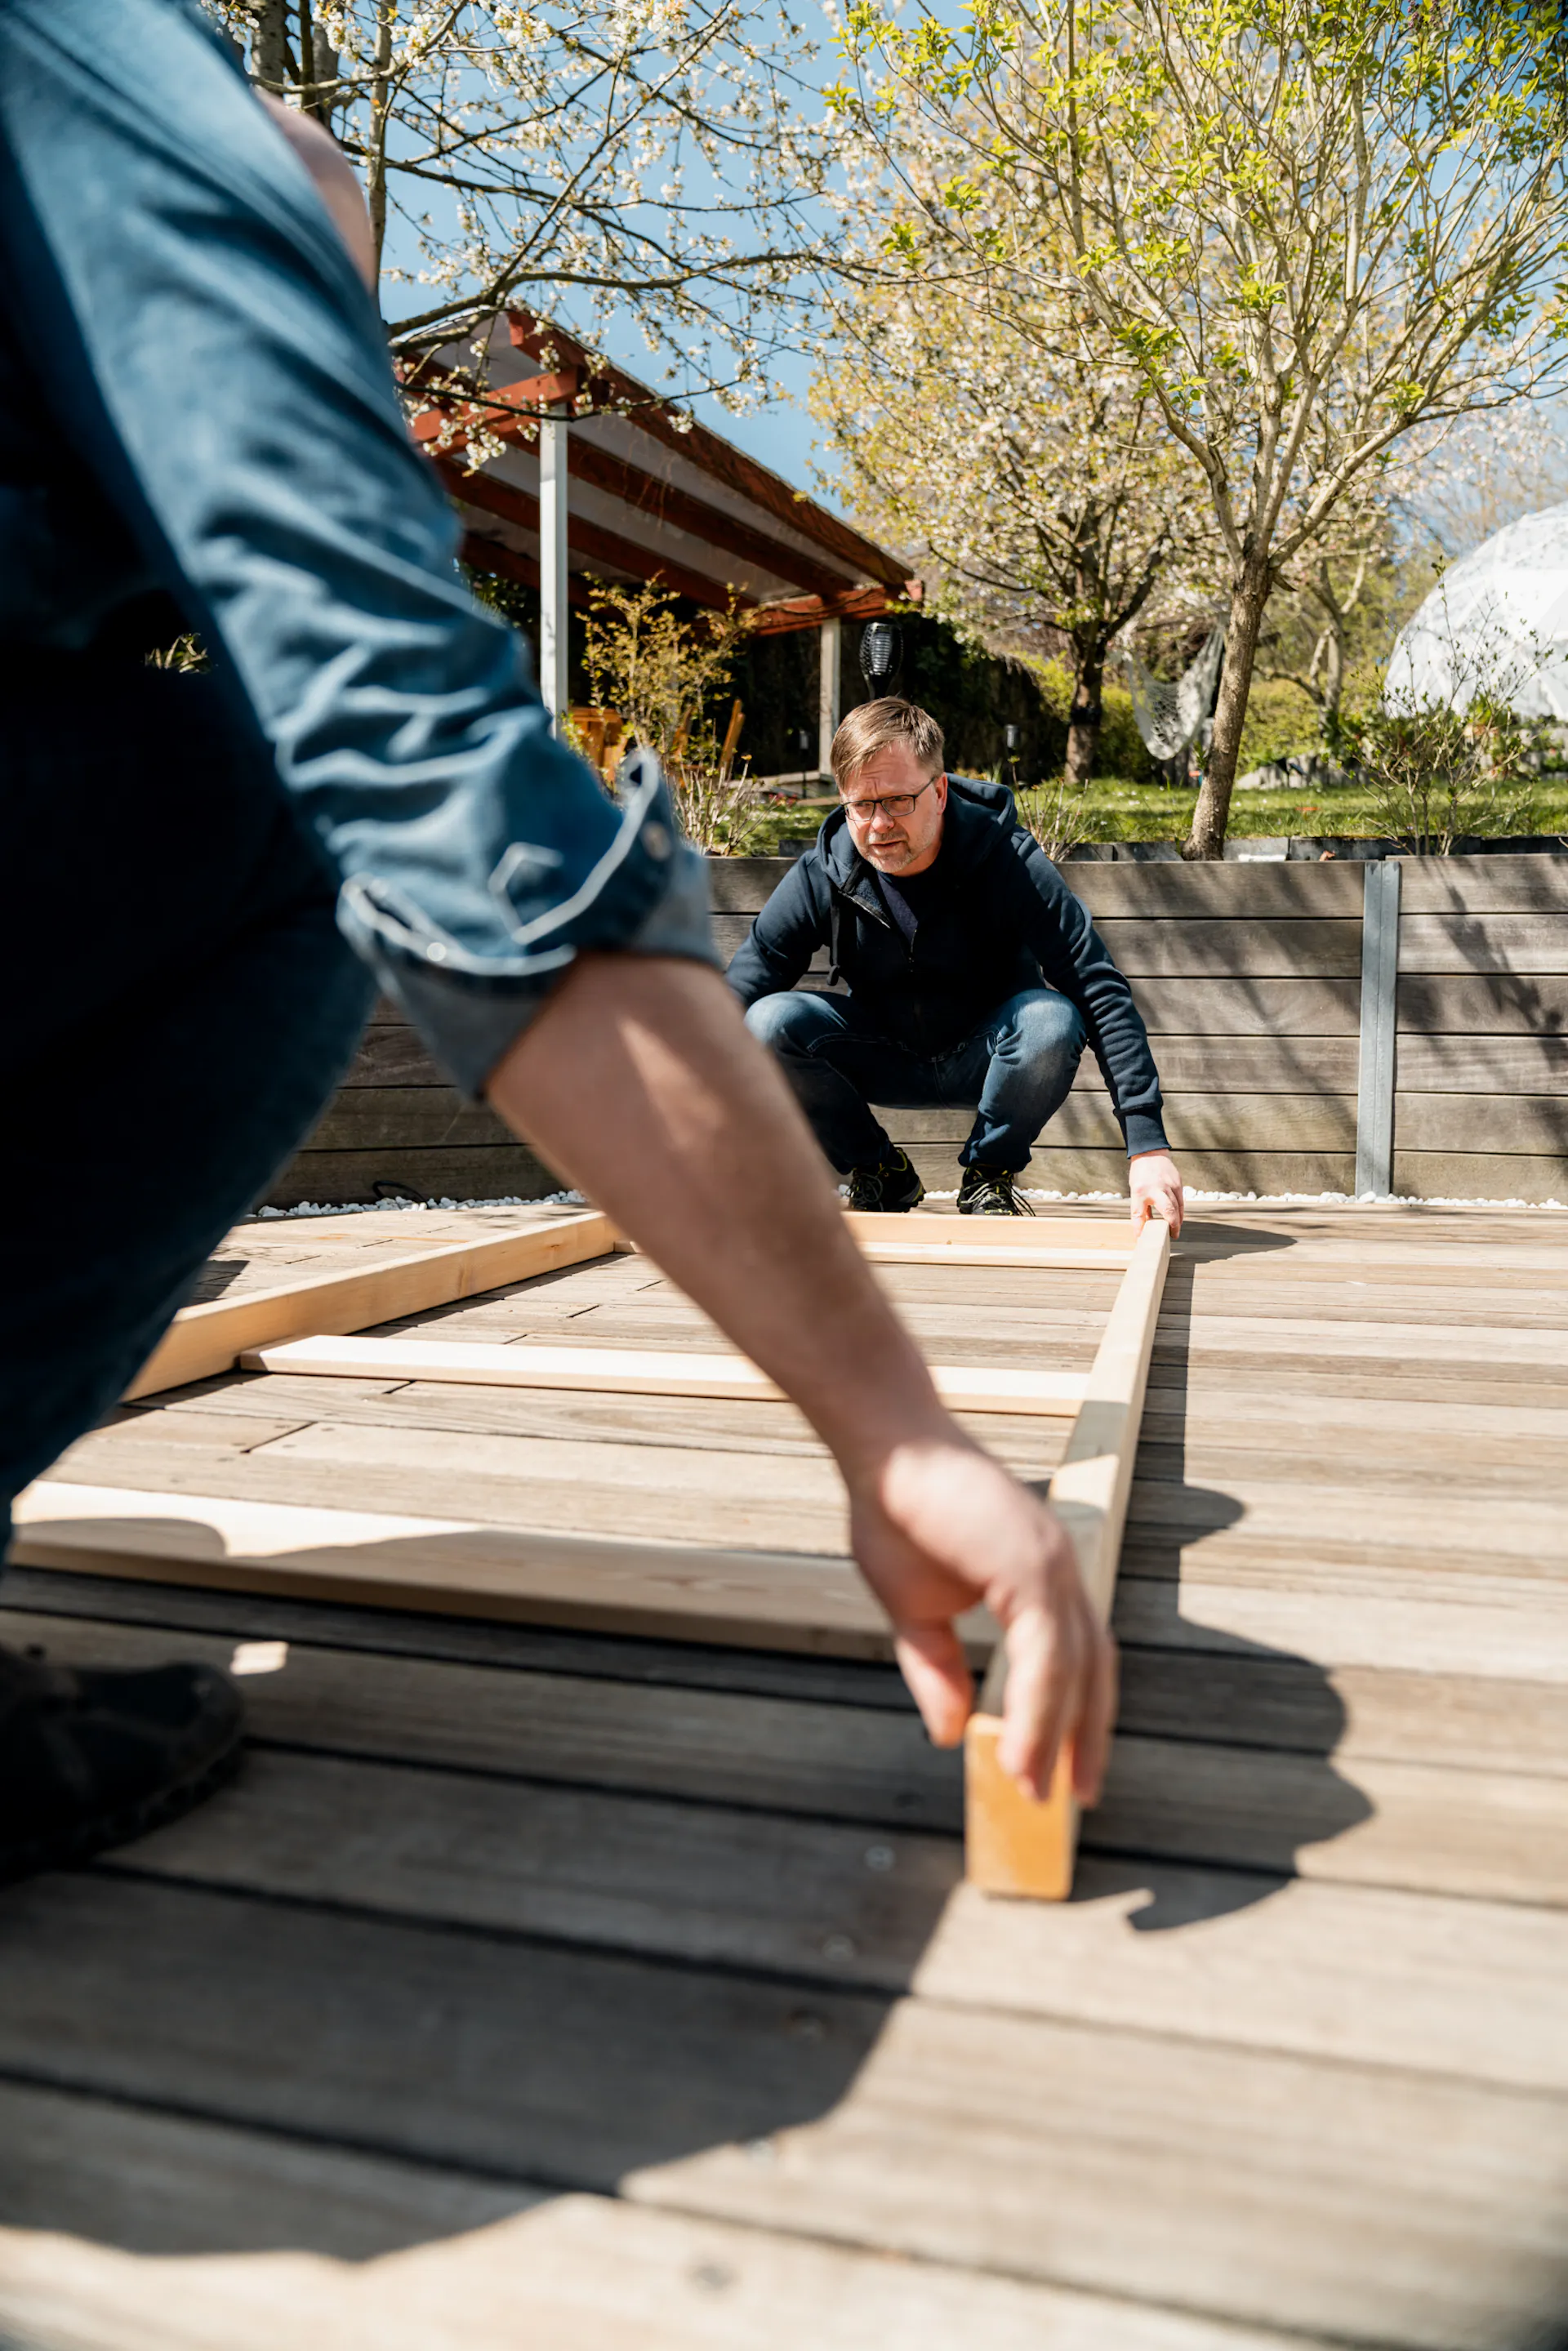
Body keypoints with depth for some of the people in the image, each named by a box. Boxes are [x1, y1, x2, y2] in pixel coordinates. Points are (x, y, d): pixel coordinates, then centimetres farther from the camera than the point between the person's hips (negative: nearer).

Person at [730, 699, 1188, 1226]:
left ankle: (989, 1175, -6)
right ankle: (880, 1173, -1)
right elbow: (735, 999, -17)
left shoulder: (1009, 862, -23)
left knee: (1051, 1021, -35)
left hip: (985, 1060, -1)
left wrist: (1148, 1146, -36)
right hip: (882, 1060, 2)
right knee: (771, 1021, -25)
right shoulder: (818, 879, -17)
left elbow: (1100, 991, -27)